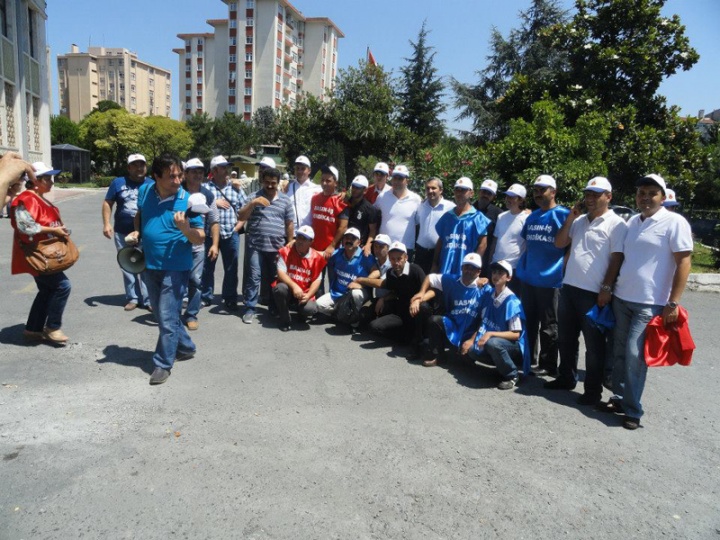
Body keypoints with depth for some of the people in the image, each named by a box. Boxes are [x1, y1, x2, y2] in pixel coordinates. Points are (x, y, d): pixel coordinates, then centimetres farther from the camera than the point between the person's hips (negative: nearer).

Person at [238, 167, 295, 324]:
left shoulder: (286, 200, 7)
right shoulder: (254, 197, 4)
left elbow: (290, 224, 10)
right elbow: (241, 217, -3)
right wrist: (253, 203, -17)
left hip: (277, 247, 2)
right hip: (255, 246, -1)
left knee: (275, 278, 10)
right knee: (253, 277, -2)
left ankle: (274, 308, 23)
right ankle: (250, 309, 7)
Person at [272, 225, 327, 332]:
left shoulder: (316, 257, -3)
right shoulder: (286, 251, -6)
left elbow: (316, 280, -3)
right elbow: (281, 273, -14)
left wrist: (308, 295, -20)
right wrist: (294, 287, -29)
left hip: (304, 293, 0)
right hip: (288, 289, 0)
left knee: (310, 309, -29)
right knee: (280, 288, -35)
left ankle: (301, 312, 15)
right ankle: (284, 321, -10)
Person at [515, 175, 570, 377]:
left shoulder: (563, 215, -9)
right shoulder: (532, 217, 13)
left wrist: (564, 271, -12)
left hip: (549, 279, -7)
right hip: (528, 277, 7)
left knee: (548, 326, 5)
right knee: (528, 321, 17)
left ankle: (548, 365, 16)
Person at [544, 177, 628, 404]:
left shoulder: (616, 224, -6)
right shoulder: (579, 221, 12)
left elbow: (617, 258, -10)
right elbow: (559, 243, 11)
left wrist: (606, 288, -16)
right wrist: (570, 218, 2)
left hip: (594, 293, -7)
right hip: (569, 287, 7)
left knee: (594, 343, 3)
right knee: (566, 338, 17)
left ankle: (593, 390, 15)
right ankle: (566, 378, 32)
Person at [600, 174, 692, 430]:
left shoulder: (674, 222, -8)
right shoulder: (632, 222, 11)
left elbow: (683, 262, -11)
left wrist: (673, 303, -15)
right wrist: (609, 288, 16)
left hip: (650, 303, -6)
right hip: (621, 298, 6)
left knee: (635, 356, -7)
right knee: (620, 353, 11)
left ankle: (633, 410, 7)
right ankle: (619, 398, 25)